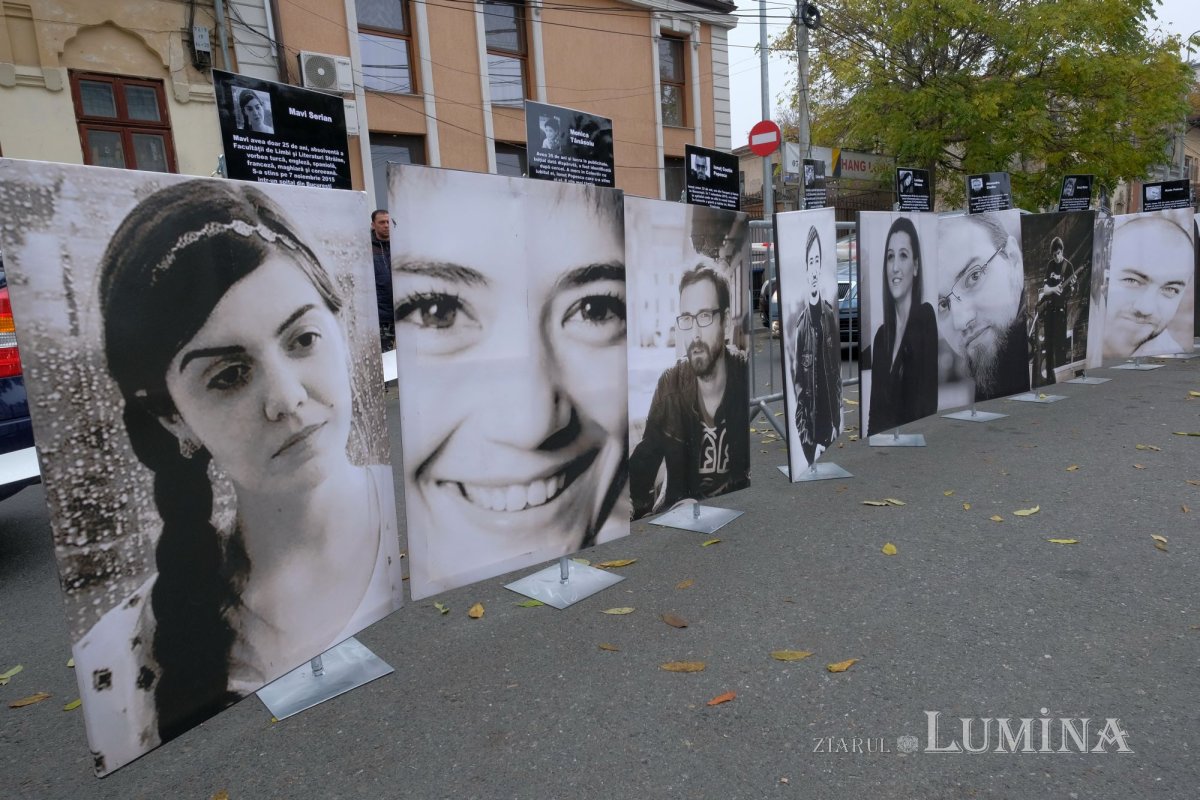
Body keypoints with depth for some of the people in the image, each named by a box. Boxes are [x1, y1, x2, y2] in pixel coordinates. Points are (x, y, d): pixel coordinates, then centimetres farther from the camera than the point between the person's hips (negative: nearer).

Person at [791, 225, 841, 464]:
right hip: (809, 420, -2)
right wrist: (805, 435, -11)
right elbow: (797, 380, -4)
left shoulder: (831, 316, 0)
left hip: (830, 418, 2)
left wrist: (837, 423, -2)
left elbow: (837, 372, 4)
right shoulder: (800, 322, -5)